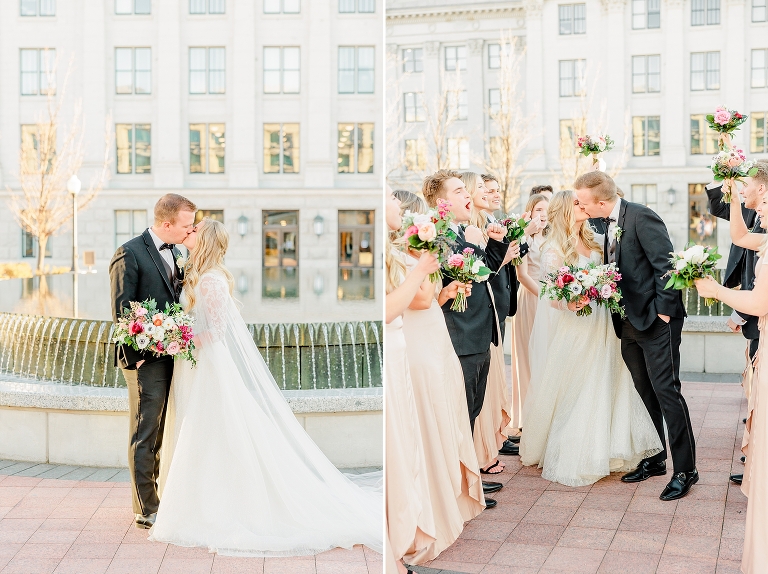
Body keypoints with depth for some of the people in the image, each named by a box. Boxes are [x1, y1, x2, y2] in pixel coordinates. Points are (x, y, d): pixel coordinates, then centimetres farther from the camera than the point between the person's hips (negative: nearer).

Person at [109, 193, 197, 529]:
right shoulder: (129, 253, -12)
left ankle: (164, 499, 27)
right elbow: (121, 310, -15)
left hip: (172, 355, 8)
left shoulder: (173, 252, 13)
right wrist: (136, 356, -18)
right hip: (147, 360, -8)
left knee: (164, 433, 16)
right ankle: (146, 511, 7)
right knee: (145, 436, 0)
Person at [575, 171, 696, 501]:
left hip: (656, 321, -9)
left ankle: (685, 469, 2)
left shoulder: (642, 217, -15)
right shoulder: (609, 224, 12)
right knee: (645, 393, 15)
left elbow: (666, 264, -19)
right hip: (630, 323, 9)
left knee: (666, 391, -6)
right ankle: (654, 460, 26)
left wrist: (664, 311, -18)